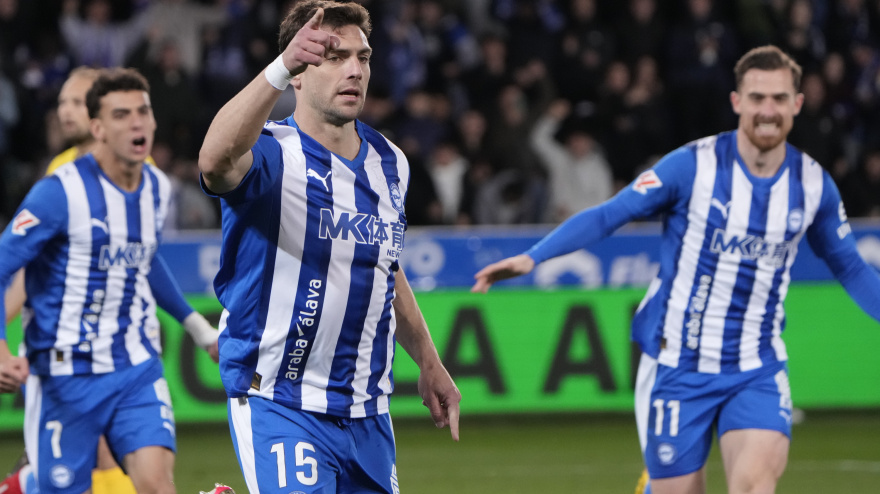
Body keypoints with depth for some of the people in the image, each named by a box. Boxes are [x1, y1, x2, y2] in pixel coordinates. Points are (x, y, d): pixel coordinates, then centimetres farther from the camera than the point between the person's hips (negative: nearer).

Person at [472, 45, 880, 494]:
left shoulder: (814, 184, 1)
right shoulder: (692, 166, -11)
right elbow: (609, 214, -9)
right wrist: (531, 258, -19)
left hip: (757, 370, 2)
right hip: (678, 366, -2)